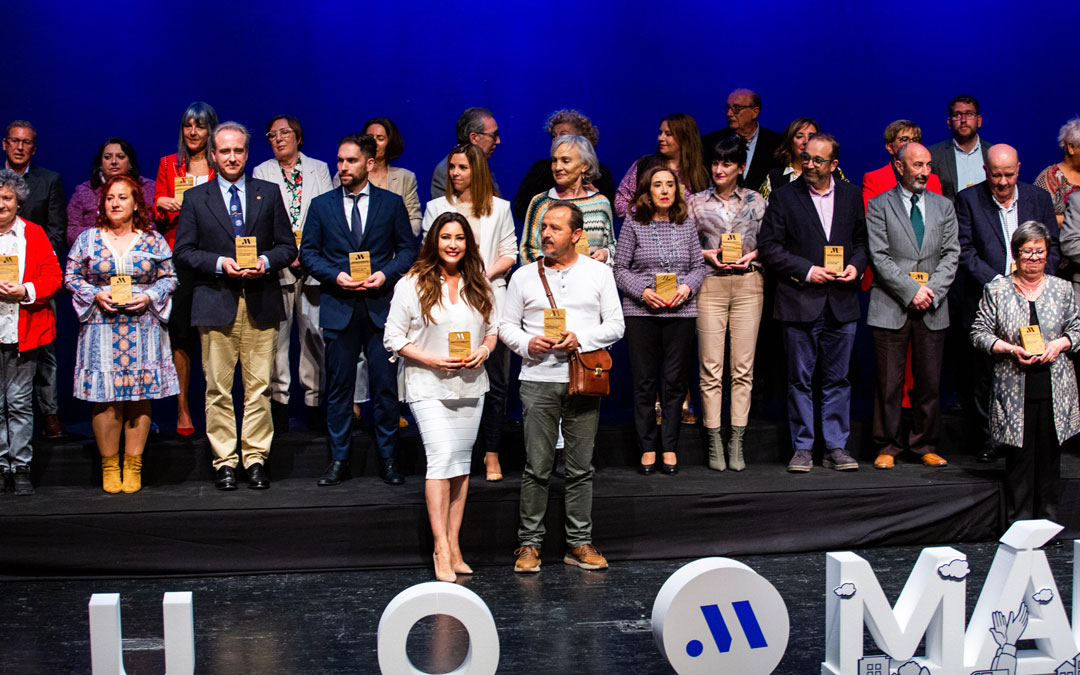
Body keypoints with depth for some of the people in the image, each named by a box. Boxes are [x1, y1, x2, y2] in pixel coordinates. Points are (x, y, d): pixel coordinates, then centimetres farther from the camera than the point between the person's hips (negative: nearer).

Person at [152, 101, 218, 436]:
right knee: (180, 333, -1)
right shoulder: (169, 165, 14)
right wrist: (161, 206, -7)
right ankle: (182, 409, 5)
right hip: (178, 255, 1)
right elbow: (158, 218, 14)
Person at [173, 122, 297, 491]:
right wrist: (220, 263, -11)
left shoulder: (269, 193, 11)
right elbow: (184, 250, 5)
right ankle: (224, 462, 8)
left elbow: (288, 246, 10)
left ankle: (255, 460, 10)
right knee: (218, 388, 0)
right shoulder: (195, 198, 9)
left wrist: (265, 262, -10)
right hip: (216, 303, -1)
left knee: (259, 386, 2)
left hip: (262, 303, 1)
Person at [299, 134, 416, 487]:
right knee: (339, 385, 5)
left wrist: (386, 274, -10)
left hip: (380, 305, -1)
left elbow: (408, 249, 7)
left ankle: (388, 458, 12)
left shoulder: (392, 203, 6)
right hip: (338, 307, 1)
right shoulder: (321, 205, 8)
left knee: (385, 385, 1)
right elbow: (308, 252, 7)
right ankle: (338, 459, 14)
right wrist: (335, 276, -9)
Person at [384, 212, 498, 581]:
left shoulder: (478, 285, 9)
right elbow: (393, 337, -4)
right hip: (428, 386, -5)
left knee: (461, 462, 7)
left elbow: (493, 328, 17)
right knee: (442, 458, -15)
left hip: (470, 385, 5)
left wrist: (484, 350, -5)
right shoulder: (412, 285, -4)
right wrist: (431, 360, -15)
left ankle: (453, 545, 15)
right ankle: (441, 549, -12)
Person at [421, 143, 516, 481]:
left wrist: (484, 274, -8)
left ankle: (492, 454, 8)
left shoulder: (499, 208, 13)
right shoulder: (436, 207, 13)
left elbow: (509, 254, 9)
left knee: (495, 380, -1)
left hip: (489, 302, 0)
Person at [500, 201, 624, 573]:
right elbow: (507, 325, 10)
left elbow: (616, 325, 4)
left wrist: (580, 338, -11)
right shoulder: (524, 276, 8)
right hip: (538, 379, 0)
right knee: (537, 466, -1)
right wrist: (527, 344, -11)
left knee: (581, 468, 5)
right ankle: (529, 543, 8)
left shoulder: (599, 273, 8)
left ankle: (579, 543, 13)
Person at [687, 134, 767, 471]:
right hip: (710, 284, 0)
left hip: (748, 284, 0)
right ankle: (715, 443, 2)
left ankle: (737, 443, 4)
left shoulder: (755, 201, 9)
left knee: (743, 367, -1)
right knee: (711, 367, -3)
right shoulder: (697, 202, 8)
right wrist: (708, 254, -7)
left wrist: (752, 255, -7)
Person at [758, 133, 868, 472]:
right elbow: (769, 246, -5)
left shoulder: (852, 195, 8)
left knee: (837, 379, 7)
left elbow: (863, 239, 16)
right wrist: (807, 271, -13)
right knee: (800, 380, 4)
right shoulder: (784, 196, -1)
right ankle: (802, 448, 13)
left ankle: (836, 448, 15)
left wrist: (855, 265, -5)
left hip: (841, 304, 2)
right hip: (800, 302, -2)